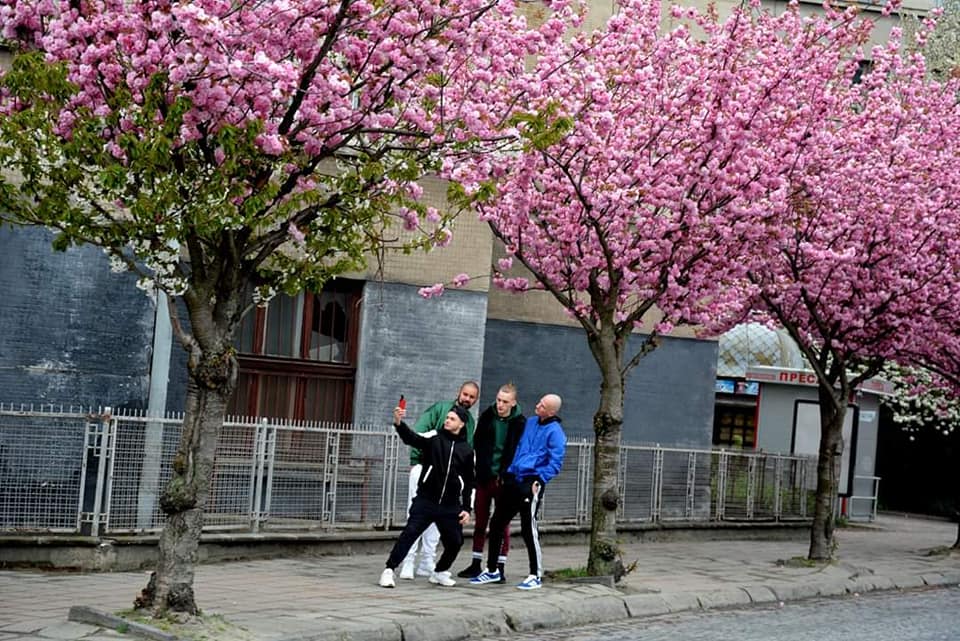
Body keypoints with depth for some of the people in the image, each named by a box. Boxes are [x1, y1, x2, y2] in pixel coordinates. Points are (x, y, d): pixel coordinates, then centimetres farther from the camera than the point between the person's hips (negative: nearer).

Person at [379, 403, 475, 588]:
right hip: (426, 500, -3)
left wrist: (466, 508, 7)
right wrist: (398, 423, -40)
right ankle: (389, 570, -11)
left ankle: (439, 572, 32)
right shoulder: (433, 438, -1)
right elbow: (411, 438, -21)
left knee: (455, 542, 8)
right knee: (409, 533, -15)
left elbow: (468, 482, 13)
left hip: (450, 506, 3)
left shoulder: (466, 450, 7)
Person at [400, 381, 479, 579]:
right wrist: (416, 460, -14)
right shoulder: (440, 408, -1)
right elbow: (419, 431, -9)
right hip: (425, 468, -5)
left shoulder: (470, 421, 16)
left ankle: (427, 564, 15)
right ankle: (408, 563, -7)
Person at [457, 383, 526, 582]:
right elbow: (477, 445, 6)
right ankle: (476, 564, 17)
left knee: (503, 524, 1)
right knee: (480, 522, 9)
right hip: (485, 477, 3)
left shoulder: (520, 423, -6)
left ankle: (500, 568, 5)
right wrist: (483, 471, -3)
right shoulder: (487, 416, 3)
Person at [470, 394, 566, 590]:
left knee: (528, 528, -7)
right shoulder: (529, 423, 14)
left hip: (531, 483, -8)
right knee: (496, 524, 9)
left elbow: (555, 462, -12)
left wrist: (539, 480, -18)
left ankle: (536, 575, 5)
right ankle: (492, 570, 19)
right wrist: (508, 470, 16)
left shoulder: (554, 431, -8)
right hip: (513, 479, 8)